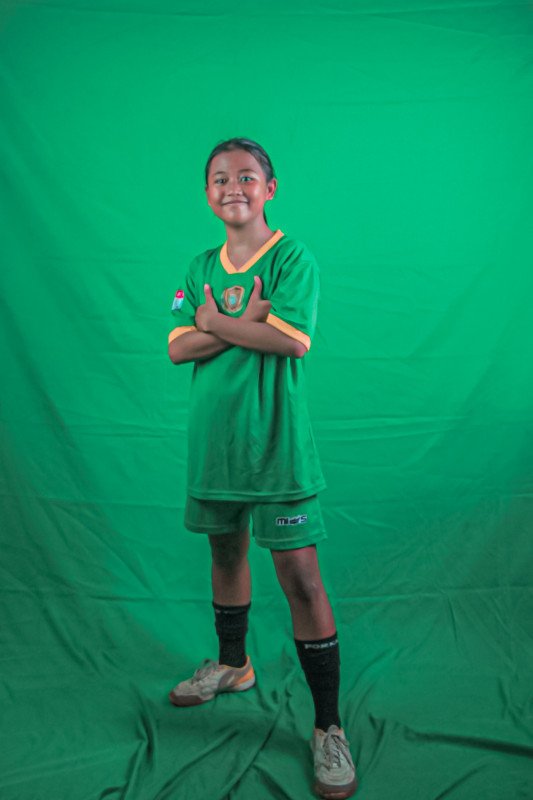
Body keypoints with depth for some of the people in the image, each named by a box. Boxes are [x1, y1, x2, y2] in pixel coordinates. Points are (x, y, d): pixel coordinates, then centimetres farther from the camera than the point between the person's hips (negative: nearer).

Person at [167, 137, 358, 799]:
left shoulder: (291, 257, -5)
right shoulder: (202, 268, 10)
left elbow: (294, 339, -20)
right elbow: (178, 348, 0)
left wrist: (214, 321, -10)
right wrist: (248, 324, -15)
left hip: (276, 445, -5)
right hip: (214, 440, 6)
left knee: (300, 576, -6)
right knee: (226, 553, 20)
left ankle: (329, 728, 7)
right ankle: (232, 664, 44)